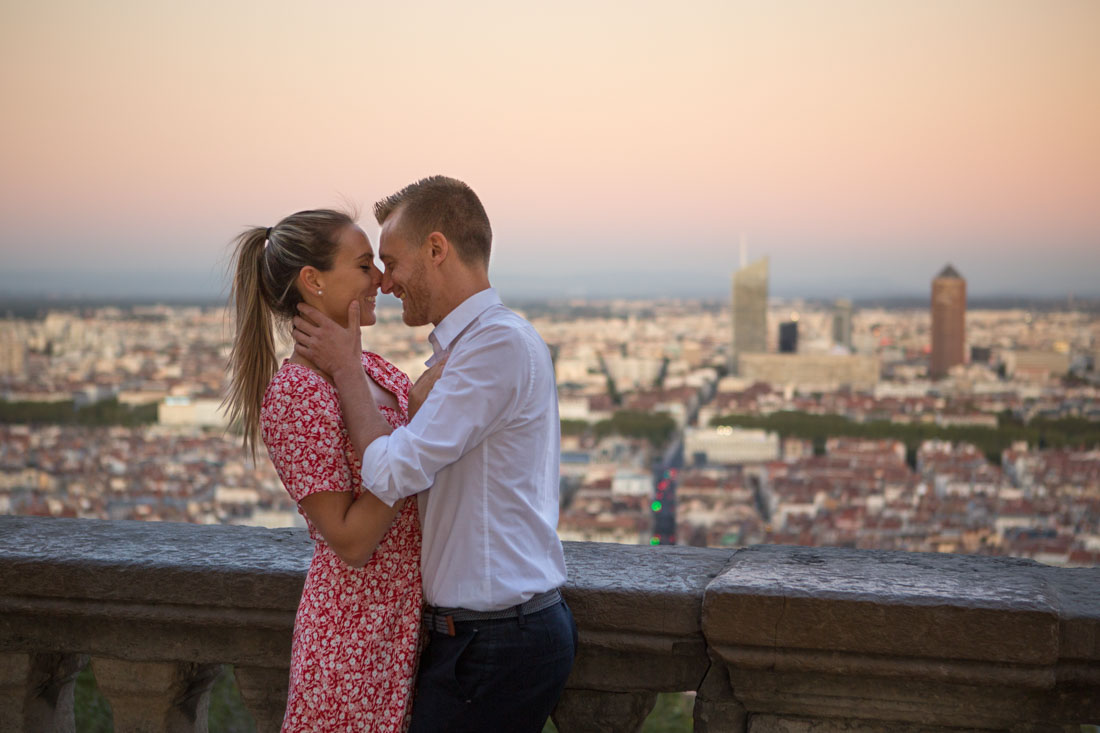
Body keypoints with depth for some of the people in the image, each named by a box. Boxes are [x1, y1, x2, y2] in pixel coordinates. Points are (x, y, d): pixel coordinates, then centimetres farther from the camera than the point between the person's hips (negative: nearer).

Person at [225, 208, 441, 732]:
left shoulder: (373, 369, 8)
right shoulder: (295, 394, -17)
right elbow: (351, 540, -20)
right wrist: (417, 420, -20)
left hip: (409, 623, 8)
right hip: (360, 634, -8)